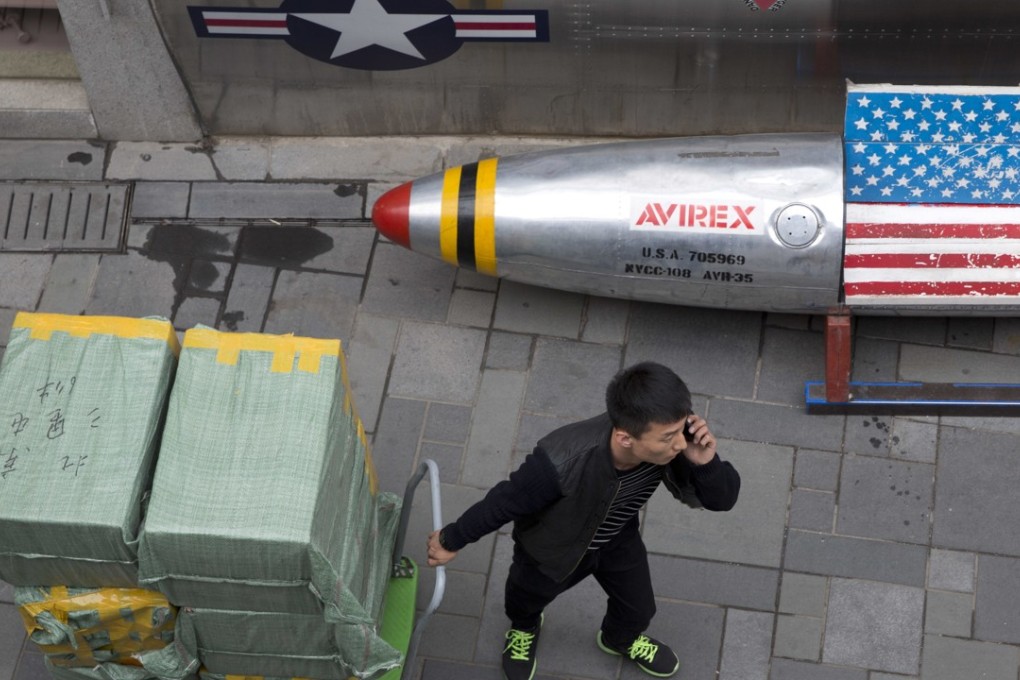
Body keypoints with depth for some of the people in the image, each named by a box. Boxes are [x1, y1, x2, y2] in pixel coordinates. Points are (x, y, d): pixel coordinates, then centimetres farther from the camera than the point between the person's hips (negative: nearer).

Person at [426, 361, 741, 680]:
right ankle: (524, 628, 68)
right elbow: (505, 502, -30)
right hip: (551, 546, -3)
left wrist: (706, 462, -48)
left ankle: (620, 639, 64)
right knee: (528, 596, 29)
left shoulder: (672, 444, -37)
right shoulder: (562, 462, -49)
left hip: (618, 540, 3)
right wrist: (452, 540, -13)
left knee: (638, 607, 27)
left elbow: (723, 498, -25)